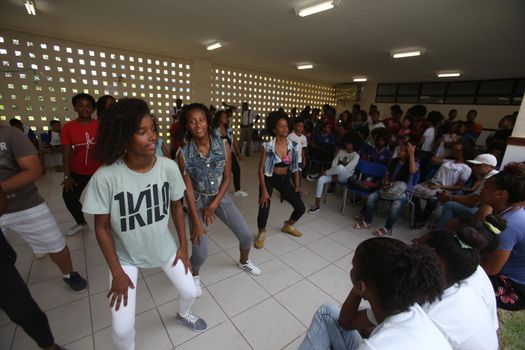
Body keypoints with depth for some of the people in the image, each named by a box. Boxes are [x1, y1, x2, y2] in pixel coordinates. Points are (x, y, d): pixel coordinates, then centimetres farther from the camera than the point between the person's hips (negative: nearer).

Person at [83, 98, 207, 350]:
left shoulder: (169, 167, -20)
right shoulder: (105, 178, -26)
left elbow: (176, 206, -4)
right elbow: (101, 227, -14)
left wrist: (183, 246, 0)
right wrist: (117, 273, -10)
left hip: (164, 247, 3)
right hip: (125, 255, -2)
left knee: (190, 292, 16)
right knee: (122, 329, 1)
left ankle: (183, 315, 55)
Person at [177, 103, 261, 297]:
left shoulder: (223, 145, -12)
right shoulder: (183, 154, -17)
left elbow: (227, 177, -6)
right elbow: (188, 189, -13)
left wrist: (214, 204, -11)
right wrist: (196, 220, -13)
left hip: (221, 197, 3)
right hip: (197, 201, -2)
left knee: (246, 236, 5)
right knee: (201, 252, -6)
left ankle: (244, 262, 41)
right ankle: (194, 275, 32)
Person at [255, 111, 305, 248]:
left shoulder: (293, 146, -5)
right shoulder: (268, 146, -15)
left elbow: (295, 167, 6)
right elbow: (261, 169, -12)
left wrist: (297, 185, 4)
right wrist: (264, 190, -17)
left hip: (285, 180, 4)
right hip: (269, 179, -4)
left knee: (300, 207, 4)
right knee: (264, 209, -12)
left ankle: (287, 226, 36)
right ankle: (261, 233, 23)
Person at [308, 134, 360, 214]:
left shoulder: (356, 156, -7)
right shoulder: (341, 151, 10)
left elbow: (348, 168, -17)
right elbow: (334, 163, 3)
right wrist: (333, 173, -16)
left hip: (346, 177, -4)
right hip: (336, 174, 5)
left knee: (340, 167, -40)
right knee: (320, 180, -23)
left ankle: (325, 172, -11)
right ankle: (317, 206, -20)